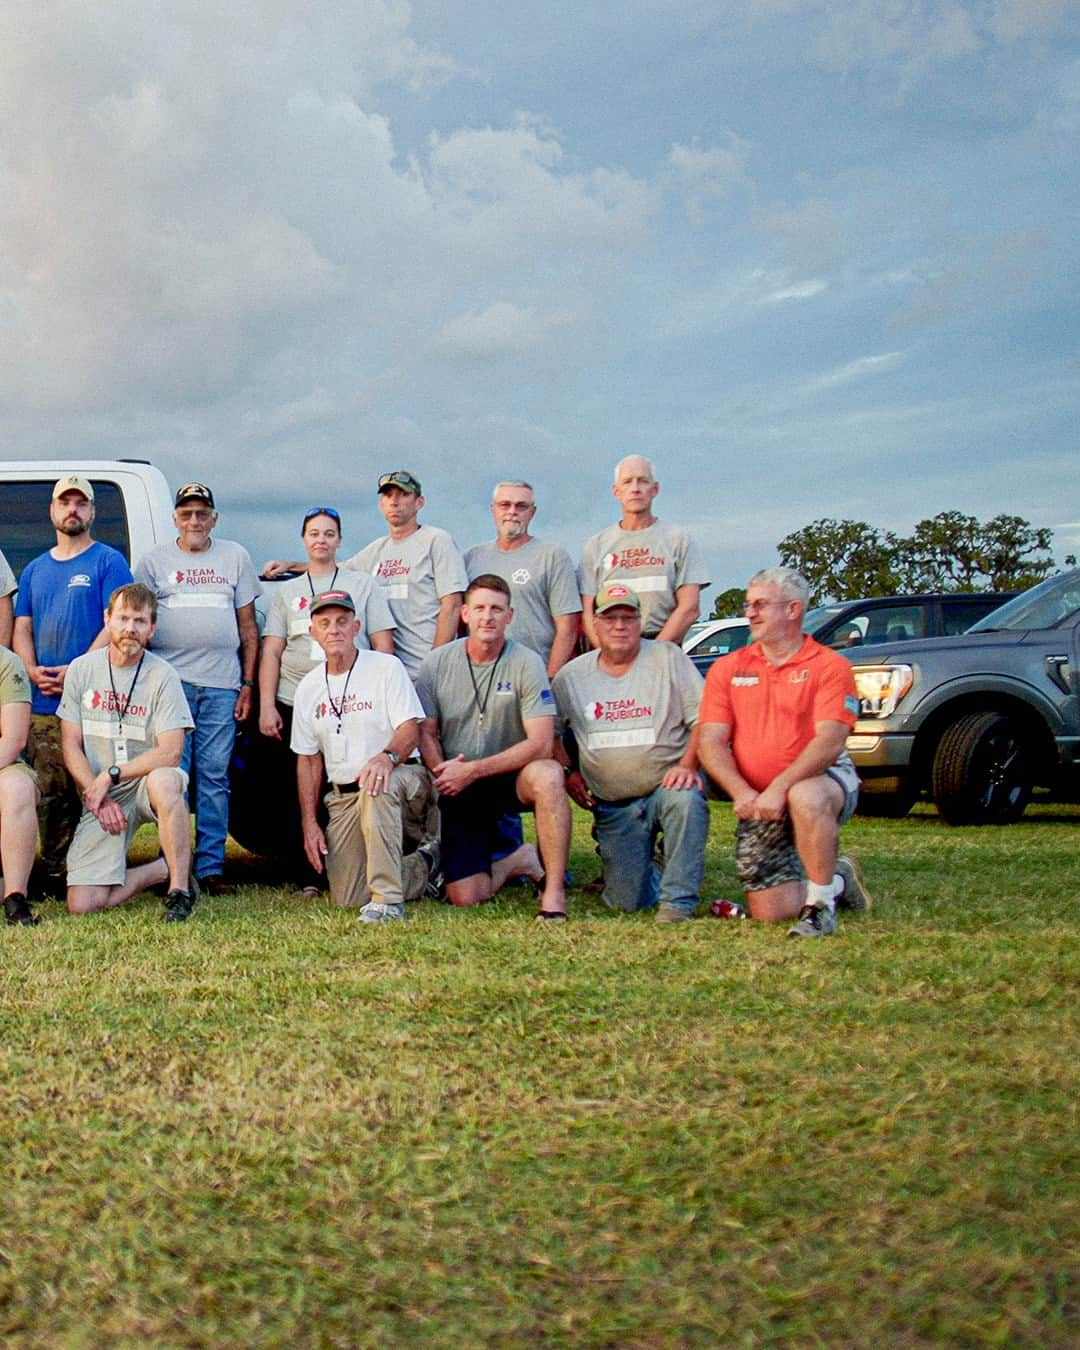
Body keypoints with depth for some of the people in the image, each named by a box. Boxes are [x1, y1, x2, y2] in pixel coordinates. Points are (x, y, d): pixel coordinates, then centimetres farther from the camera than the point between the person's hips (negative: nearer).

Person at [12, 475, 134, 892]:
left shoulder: (108, 561, 4)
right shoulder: (35, 569, 21)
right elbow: (21, 628, 18)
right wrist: (33, 671, -2)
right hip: (42, 703, 5)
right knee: (49, 795, 5)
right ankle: (54, 875, 13)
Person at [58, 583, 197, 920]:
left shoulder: (162, 675, -6)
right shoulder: (81, 669, 3)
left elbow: (170, 753, -14)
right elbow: (71, 747, 2)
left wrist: (111, 775, -15)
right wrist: (99, 797, -11)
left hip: (144, 783, -2)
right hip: (99, 797, 3)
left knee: (163, 781, -41)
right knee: (83, 903, -13)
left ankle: (180, 888, -25)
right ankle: (164, 869, 13)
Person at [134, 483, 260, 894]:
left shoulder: (235, 557, 13)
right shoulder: (155, 560, 11)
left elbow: (248, 625, 13)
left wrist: (248, 682, 6)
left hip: (221, 683, 1)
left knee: (214, 776, 1)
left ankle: (211, 867, 5)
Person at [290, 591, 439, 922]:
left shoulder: (386, 667, -3)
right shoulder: (308, 687, 11)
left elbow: (410, 729, -14)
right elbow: (308, 759, 14)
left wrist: (387, 756, -37)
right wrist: (309, 823, 5)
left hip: (400, 778, -5)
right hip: (342, 798, 5)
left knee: (377, 785, -42)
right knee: (345, 898, -5)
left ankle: (387, 898, -35)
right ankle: (424, 866, 20)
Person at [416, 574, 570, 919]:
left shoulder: (526, 663, -10)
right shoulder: (437, 664, -2)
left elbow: (541, 744, -18)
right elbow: (426, 733, 4)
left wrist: (472, 770, -21)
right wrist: (444, 775, -17)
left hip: (509, 778, -2)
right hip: (459, 790, 2)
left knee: (546, 774, -38)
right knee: (463, 897, -11)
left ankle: (554, 893, -28)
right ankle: (519, 861, 22)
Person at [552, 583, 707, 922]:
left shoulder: (668, 658, -1)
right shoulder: (570, 676, 6)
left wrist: (688, 765, -18)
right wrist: (568, 772, 5)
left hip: (666, 784, -2)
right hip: (613, 807, 2)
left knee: (686, 799, -39)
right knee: (626, 902, -6)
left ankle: (678, 901, -23)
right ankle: (652, 870, 31)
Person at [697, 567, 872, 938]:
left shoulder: (829, 666, -4)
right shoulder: (728, 669, 7)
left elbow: (829, 742, -17)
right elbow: (710, 743, -1)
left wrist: (779, 788, -29)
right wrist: (741, 793, -19)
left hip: (824, 779, -4)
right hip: (756, 806, 4)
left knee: (805, 798, -41)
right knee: (769, 913, -4)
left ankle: (820, 904, -21)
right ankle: (837, 878, 26)